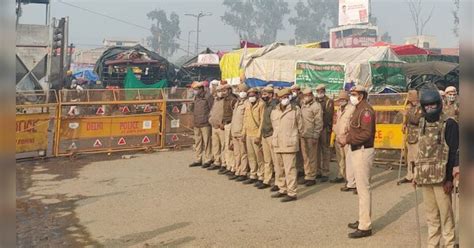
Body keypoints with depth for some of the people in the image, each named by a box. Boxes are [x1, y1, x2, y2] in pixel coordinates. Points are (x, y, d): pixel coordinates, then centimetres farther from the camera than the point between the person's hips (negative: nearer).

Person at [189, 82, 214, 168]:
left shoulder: (207, 96, -8)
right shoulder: (196, 97, 16)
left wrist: (208, 119, -10)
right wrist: (194, 119, 15)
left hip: (205, 124, -8)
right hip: (196, 124, 8)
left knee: (207, 142, -3)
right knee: (198, 142, 11)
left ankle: (207, 160, 3)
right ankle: (198, 160, 19)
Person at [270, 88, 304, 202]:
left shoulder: (295, 110, -4)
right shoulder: (274, 111, 10)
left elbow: (300, 127, 4)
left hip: (289, 144, -6)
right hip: (277, 144, 6)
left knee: (289, 169, -8)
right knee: (279, 169, 14)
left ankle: (291, 193, -3)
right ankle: (282, 189, 27)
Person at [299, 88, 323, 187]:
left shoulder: (316, 106, -7)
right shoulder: (302, 105, 13)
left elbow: (319, 122, -11)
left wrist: (315, 136, -14)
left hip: (311, 136, -6)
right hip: (302, 135, 7)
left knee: (311, 157, 0)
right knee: (305, 157, 12)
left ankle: (312, 177, 7)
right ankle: (307, 176, 20)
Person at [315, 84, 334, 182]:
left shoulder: (329, 101, 2)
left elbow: (329, 115, -7)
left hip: (325, 129, -4)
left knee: (325, 150, -2)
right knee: (317, 150, 7)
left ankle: (325, 173, 0)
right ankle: (318, 171, 14)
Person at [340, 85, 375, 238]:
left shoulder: (365, 110, -15)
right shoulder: (359, 109, 15)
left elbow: (366, 133, -24)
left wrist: (348, 140, -20)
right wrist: (348, 138, 4)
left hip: (363, 151, -10)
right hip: (358, 151, 10)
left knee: (363, 188, -7)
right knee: (361, 187, 17)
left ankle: (365, 227, -3)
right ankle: (363, 220, 27)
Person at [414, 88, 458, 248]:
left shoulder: (449, 124, -8)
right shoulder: (423, 123, 11)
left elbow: (454, 152, -11)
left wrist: (450, 178, -15)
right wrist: (416, 174, 14)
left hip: (441, 177, -6)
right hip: (425, 177, 6)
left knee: (445, 213, 1)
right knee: (430, 214, 13)